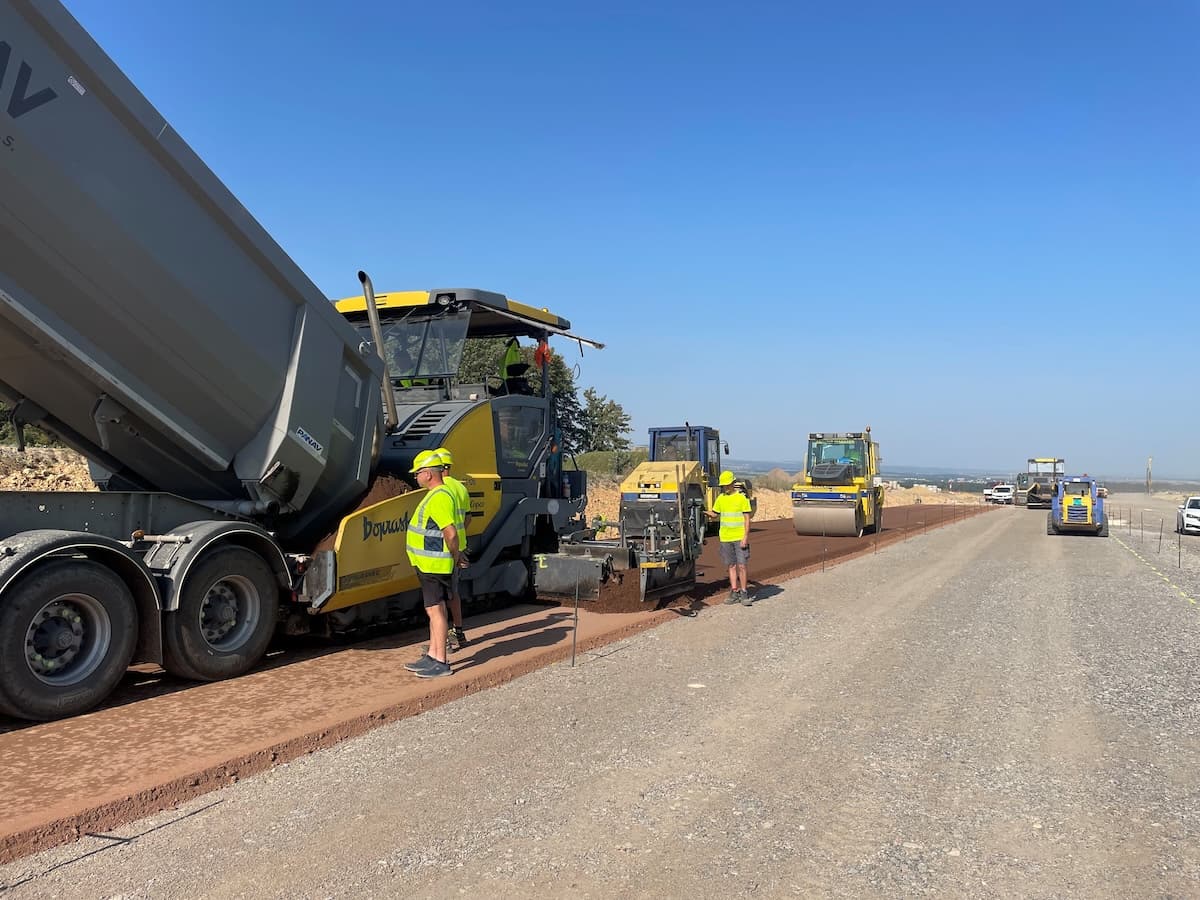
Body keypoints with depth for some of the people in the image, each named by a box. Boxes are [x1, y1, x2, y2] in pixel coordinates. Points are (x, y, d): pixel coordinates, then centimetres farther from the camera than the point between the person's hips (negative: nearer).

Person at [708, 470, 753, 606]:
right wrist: (708, 514, -5)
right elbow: (715, 514, 18)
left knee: (741, 565, -6)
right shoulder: (720, 499, 9)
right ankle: (734, 592, 15)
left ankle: (744, 593, 3)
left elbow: (747, 518, -6)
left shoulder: (742, 498, -5)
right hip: (725, 538, 4)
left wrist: (745, 537, -12)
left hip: (740, 538, -4)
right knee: (731, 566, 9)